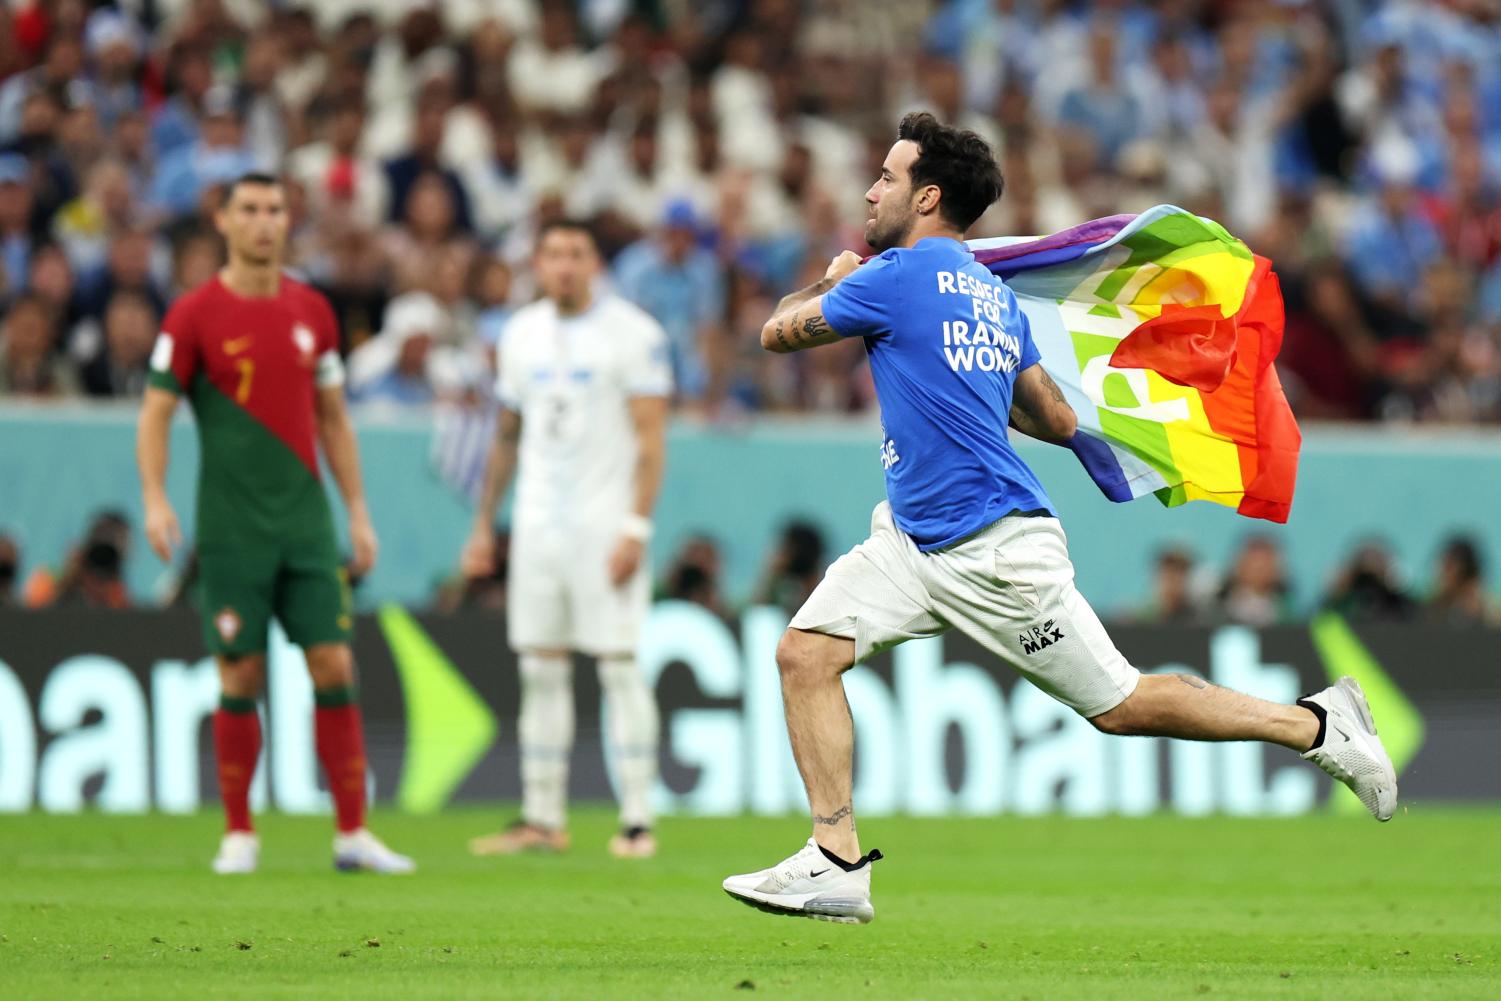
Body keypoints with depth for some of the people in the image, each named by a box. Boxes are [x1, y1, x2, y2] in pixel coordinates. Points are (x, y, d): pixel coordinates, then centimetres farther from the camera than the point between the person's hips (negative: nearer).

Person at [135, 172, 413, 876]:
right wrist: (155, 499, -15)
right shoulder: (194, 314, -3)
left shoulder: (311, 311, 9)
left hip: (306, 523, 3)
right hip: (230, 527, -3)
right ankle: (239, 833, 10)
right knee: (241, 679, -2)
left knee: (335, 669, -3)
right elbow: (155, 412, -2)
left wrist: (358, 512, 13)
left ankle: (352, 832, 1)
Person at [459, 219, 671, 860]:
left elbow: (650, 441, -9)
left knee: (618, 664, -7)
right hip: (538, 521, 6)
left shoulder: (633, 334, -6)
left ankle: (637, 820, -4)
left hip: (606, 525, -5)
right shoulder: (521, 334, 12)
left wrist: (635, 529, -17)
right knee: (539, 668, 5)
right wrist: (484, 524, 17)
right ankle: (542, 820, 9)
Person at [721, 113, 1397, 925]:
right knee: (806, 652, -4)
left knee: (1118, 705, -1)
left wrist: (830, 282, 17)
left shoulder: (899, 276, -15)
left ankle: (1317, 725, 13)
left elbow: (779, 331, -2)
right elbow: (1057, 421, 17)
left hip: (995, 553, -9)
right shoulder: (995, 296, 11)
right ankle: (837, 867, -6)